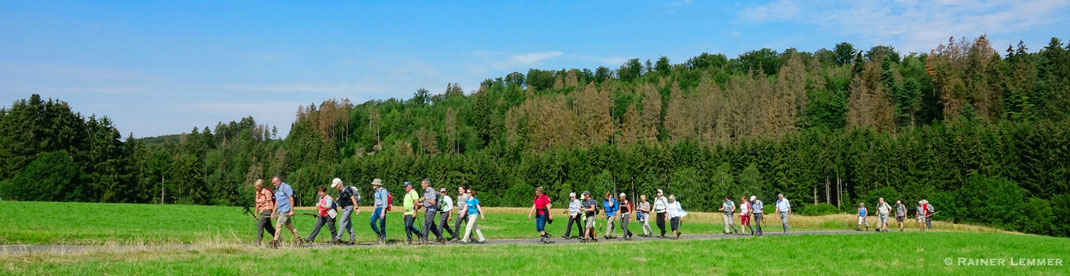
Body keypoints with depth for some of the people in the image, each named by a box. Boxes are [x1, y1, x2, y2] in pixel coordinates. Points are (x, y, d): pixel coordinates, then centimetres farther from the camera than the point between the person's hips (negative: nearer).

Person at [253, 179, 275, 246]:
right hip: (262, 211, 9)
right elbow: (257, 203, 19)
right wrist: (256, 213, 20)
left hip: (267, 210, -9)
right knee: (268, 227, 13)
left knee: (259, 224, -19)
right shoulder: (257, 192, 11)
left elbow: (270, 202, -17)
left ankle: (258, 242, -18)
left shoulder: (266, 192, -13)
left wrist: (273, 212, -23)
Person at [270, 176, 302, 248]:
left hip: (286, 211, -9)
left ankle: (274, 242, -13)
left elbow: (291, 199, -15)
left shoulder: (286, 187, -11)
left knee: (278, 225, -13)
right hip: (281, 211, 9)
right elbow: (277, 201, 23)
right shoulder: (277, 189, 17)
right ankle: (298, 239, 20)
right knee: (289, 226, 12)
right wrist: (274, 212, 18)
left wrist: (291, 210, -19)